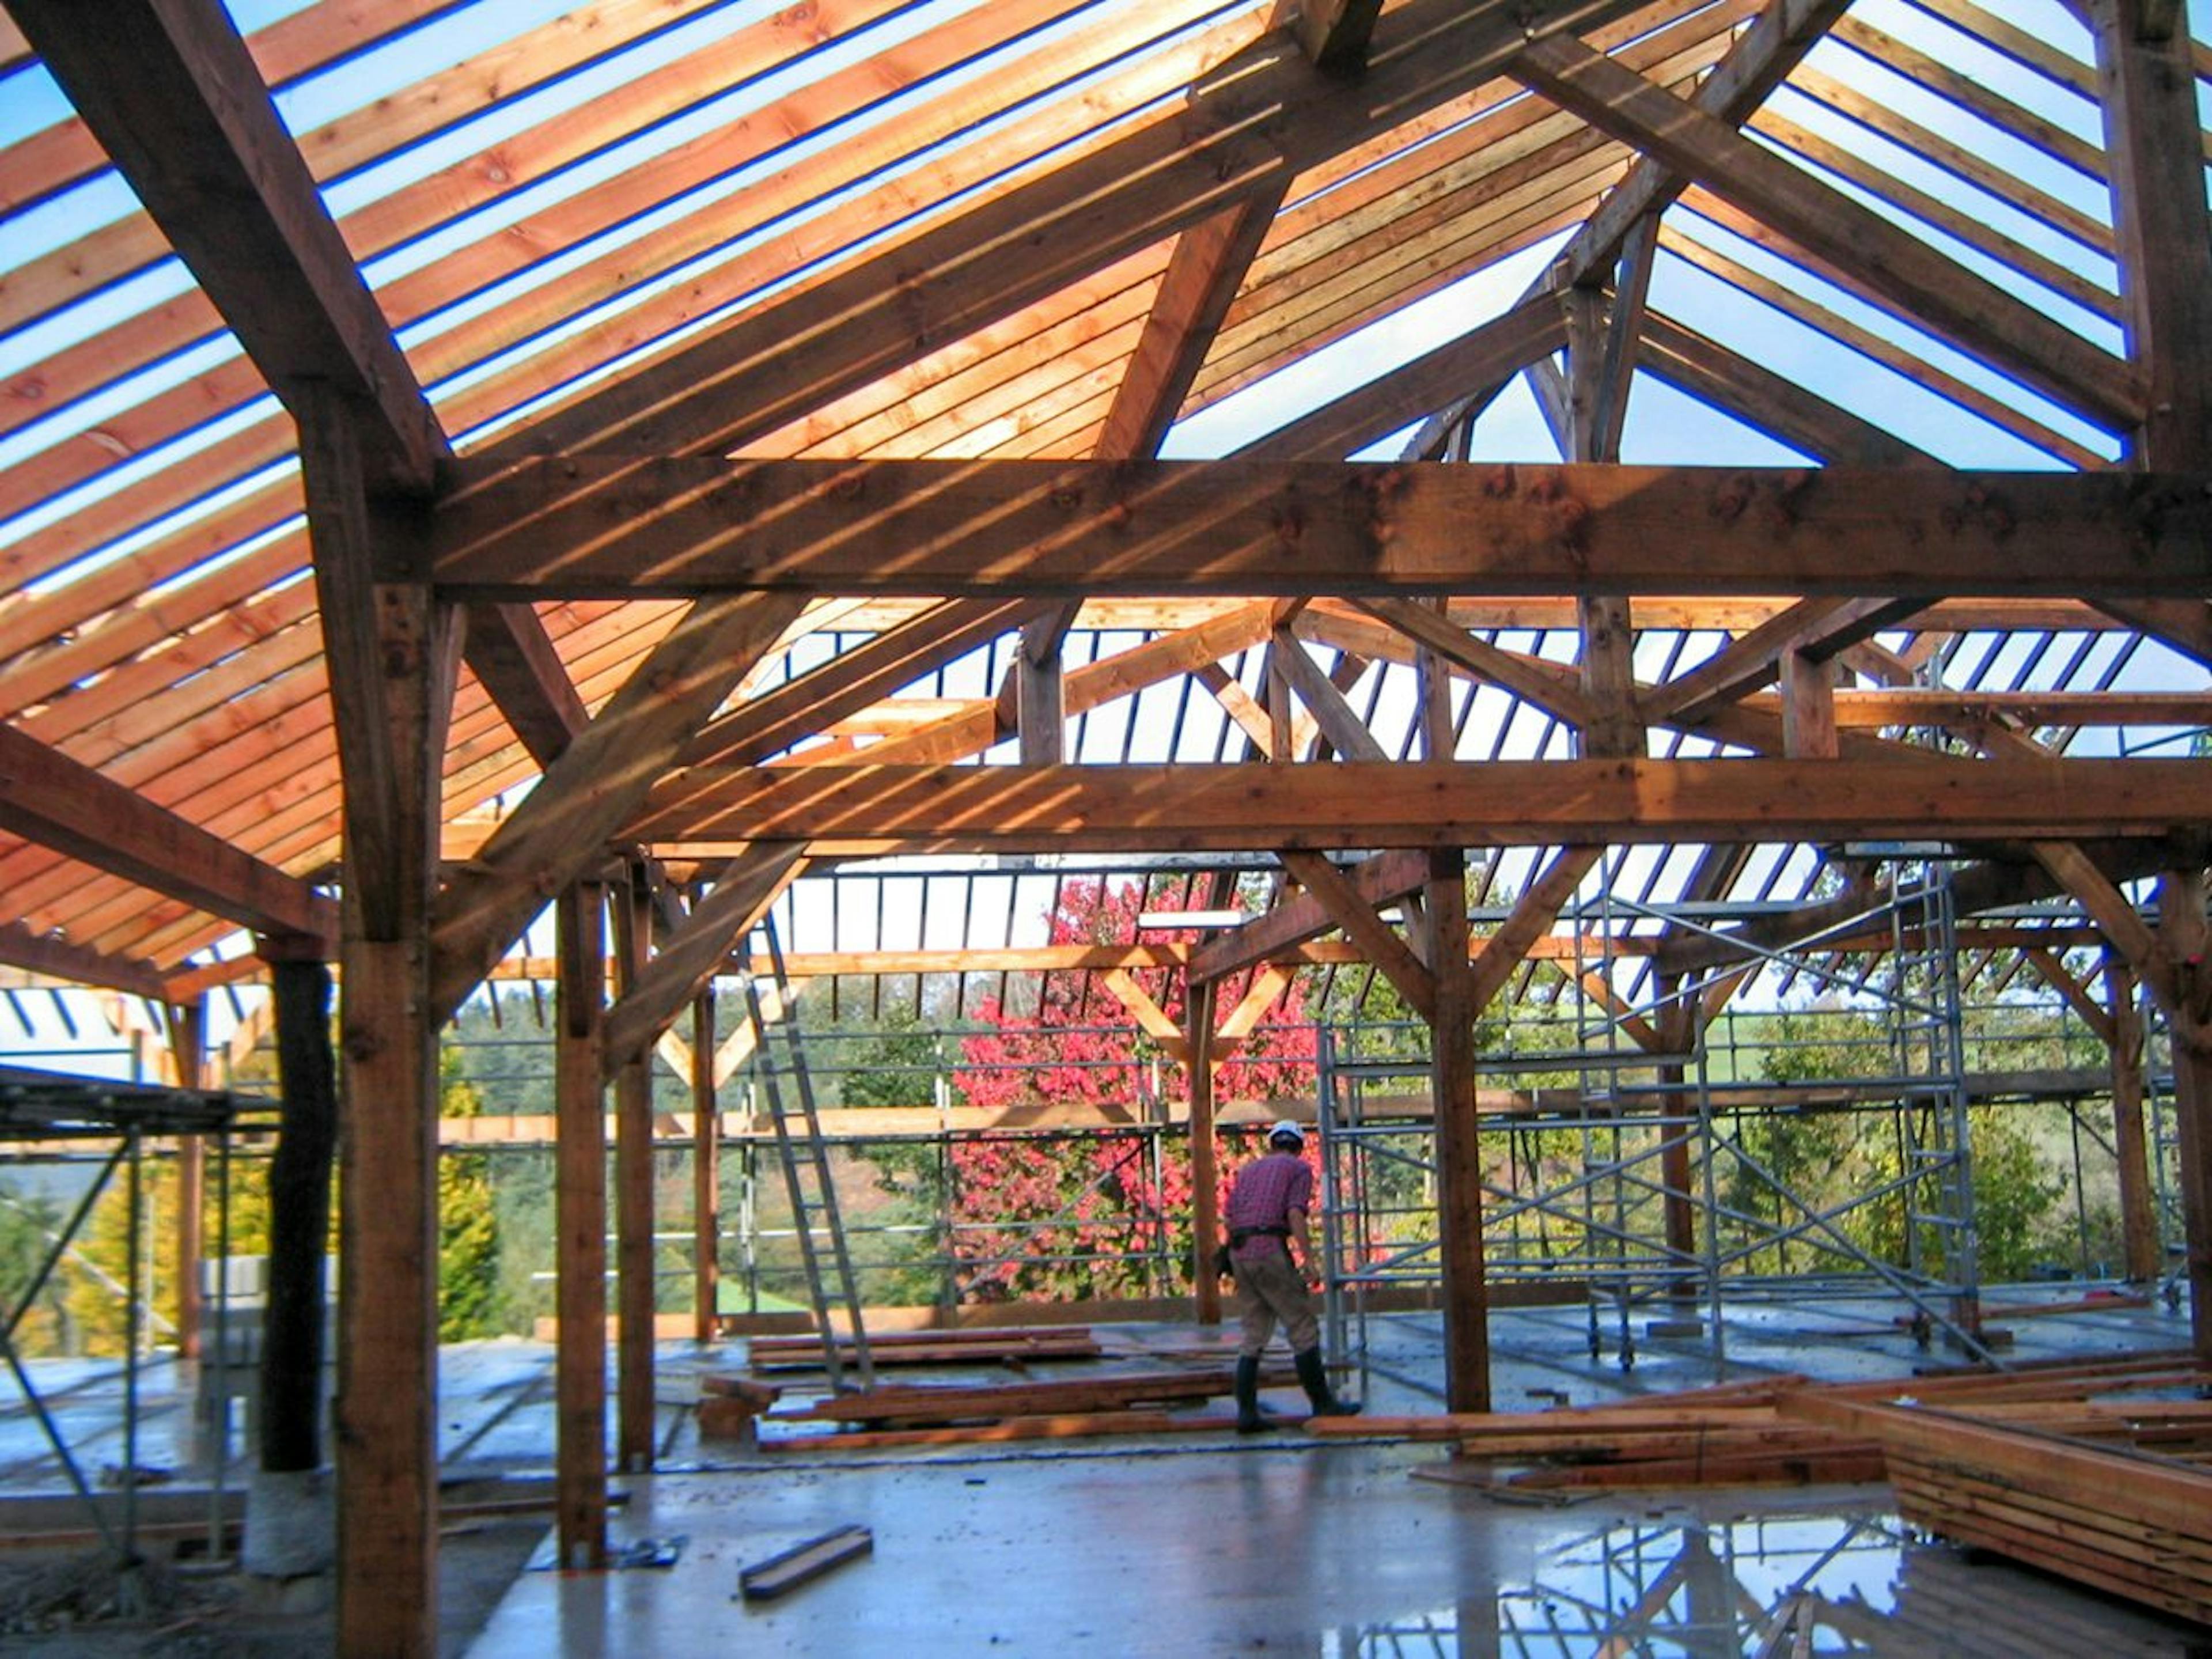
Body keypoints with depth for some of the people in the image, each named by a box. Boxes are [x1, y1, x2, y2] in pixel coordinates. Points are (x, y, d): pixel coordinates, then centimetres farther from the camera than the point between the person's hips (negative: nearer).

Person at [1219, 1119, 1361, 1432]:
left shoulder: (1249, 1169, 23)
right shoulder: (1299, 1169, 7)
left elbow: (1229, 1217, 16)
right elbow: (1295, 1213, -9)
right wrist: (1309, 1260, -12)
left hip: (1239, 1253, 6)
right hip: (1270, 1250, -6)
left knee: (1254, 1336, 9)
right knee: (1303, 1328, 2)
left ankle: (1247, 1412, 4)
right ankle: (1322, 1403, 5)